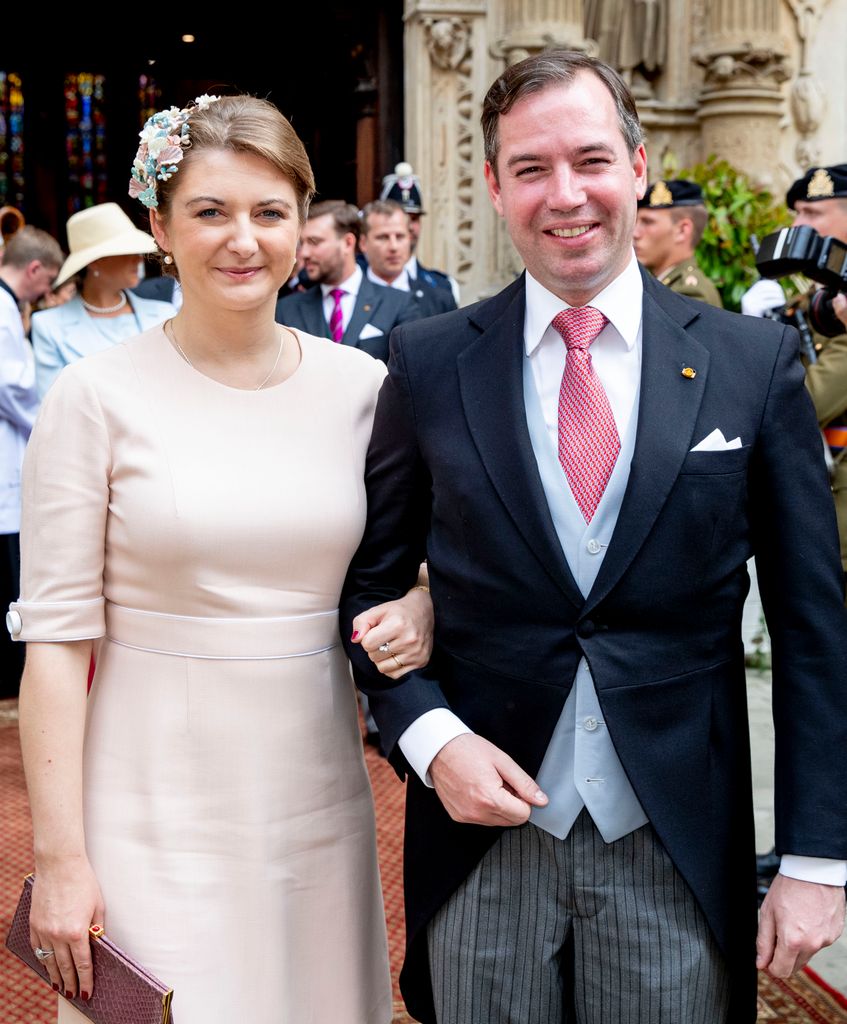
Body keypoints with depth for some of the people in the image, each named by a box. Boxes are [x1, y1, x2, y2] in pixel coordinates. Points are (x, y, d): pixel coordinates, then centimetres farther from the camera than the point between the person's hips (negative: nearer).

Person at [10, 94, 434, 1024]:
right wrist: (58, 857, -10)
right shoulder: (97, 397, -8)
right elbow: (56, 635, -8)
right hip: (157, 809, -3)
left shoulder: (361, 386, 1)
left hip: (319, 800, 3)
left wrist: (419, 610, -9)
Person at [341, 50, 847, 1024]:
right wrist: (430, 738, -11)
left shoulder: (754, 359, -3)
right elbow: (371, 582, 5)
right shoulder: (428, 361, -1)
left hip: (681, 848, 0)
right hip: (483, 834, 1)